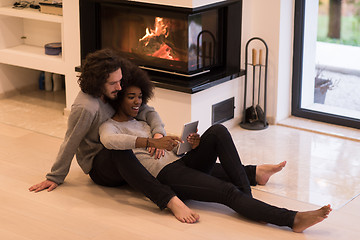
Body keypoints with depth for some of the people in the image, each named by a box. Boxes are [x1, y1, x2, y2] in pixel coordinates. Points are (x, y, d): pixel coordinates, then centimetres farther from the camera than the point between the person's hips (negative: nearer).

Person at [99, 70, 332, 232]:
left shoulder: (143, 123, 30)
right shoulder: (110, 125, 6)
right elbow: (108, 140, -21)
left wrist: (190, 146, 1)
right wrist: (153, 142, -27)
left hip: (182, 162, 8)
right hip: (166, 175, -7)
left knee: (217, 131, -19)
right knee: (228, 192, -27)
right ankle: (293, 219, -37)